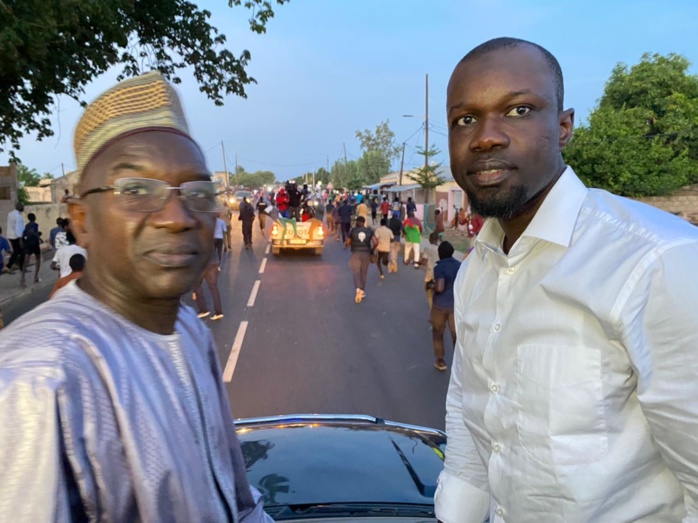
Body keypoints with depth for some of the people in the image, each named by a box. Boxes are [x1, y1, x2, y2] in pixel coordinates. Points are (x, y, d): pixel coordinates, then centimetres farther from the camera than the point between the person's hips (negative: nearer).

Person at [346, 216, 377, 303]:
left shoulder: (353, 230, -3)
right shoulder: (369, 231, 2)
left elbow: (348, 243, -1)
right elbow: (375, 242, -6)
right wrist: (371, 249, 10)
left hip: (355, 254, -3)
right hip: (366, 254, 3)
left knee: (355, 272, -7)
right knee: (363, 273, 15)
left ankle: (358, 289, -31)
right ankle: (362, 291, 23)